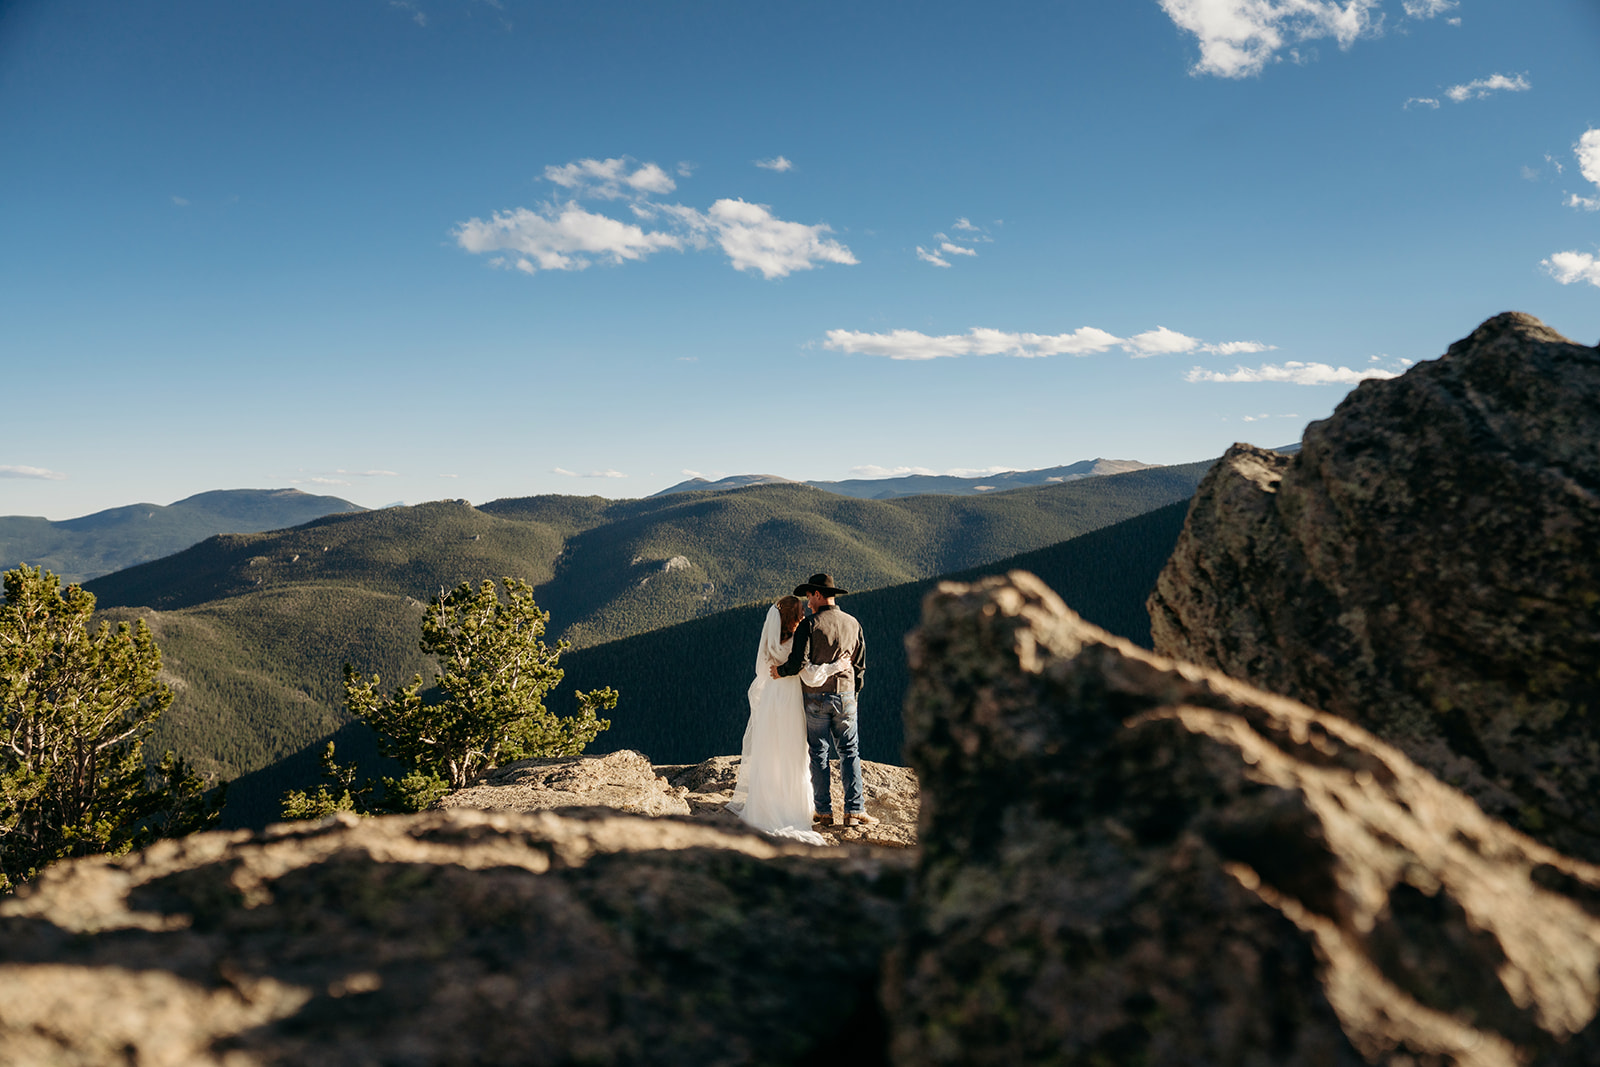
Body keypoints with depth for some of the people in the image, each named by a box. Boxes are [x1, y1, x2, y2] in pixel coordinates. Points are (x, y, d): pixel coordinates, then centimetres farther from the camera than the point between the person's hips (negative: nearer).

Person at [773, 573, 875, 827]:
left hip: (815, 698, -3)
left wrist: (779, 671, 1)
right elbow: (860, 665, 10)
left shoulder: (810, 624, -11)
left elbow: (799, 663, -19)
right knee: (850, 752, 8)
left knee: (818, 752, 8)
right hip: (845, 697, 3)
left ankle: (824, 810, 13)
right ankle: (854, 811, 2)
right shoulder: (853, 623, 4)